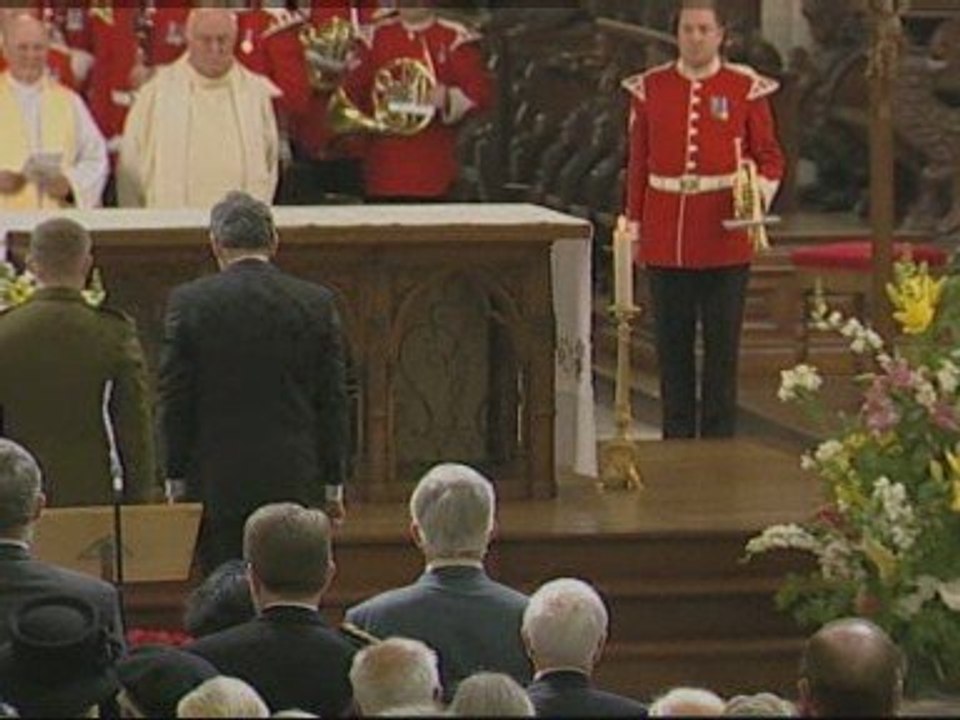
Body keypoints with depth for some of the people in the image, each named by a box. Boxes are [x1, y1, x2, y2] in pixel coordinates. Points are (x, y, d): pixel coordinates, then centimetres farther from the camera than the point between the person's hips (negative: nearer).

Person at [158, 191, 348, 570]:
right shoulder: (317, 303, 1)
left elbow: (174, 399, -2)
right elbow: (333, 400, 4)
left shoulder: (189, 302, -4)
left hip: (217, 482, -1)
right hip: (296, 479, 1)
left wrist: (176, 477, 6)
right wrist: (333, 484, 11)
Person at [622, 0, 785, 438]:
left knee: (722, 344, 3)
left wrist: (759, 192, -15)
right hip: (665, 240, 2)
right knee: (672, 345, 6)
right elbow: (637, 166, 9)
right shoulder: (650, 89, 5)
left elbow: (770, 158, 5)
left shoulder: (747, 89, 1)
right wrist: (633, 230, 6)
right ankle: (676, 440, 14)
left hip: (725, 241, -1)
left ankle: (719, 444, 10)